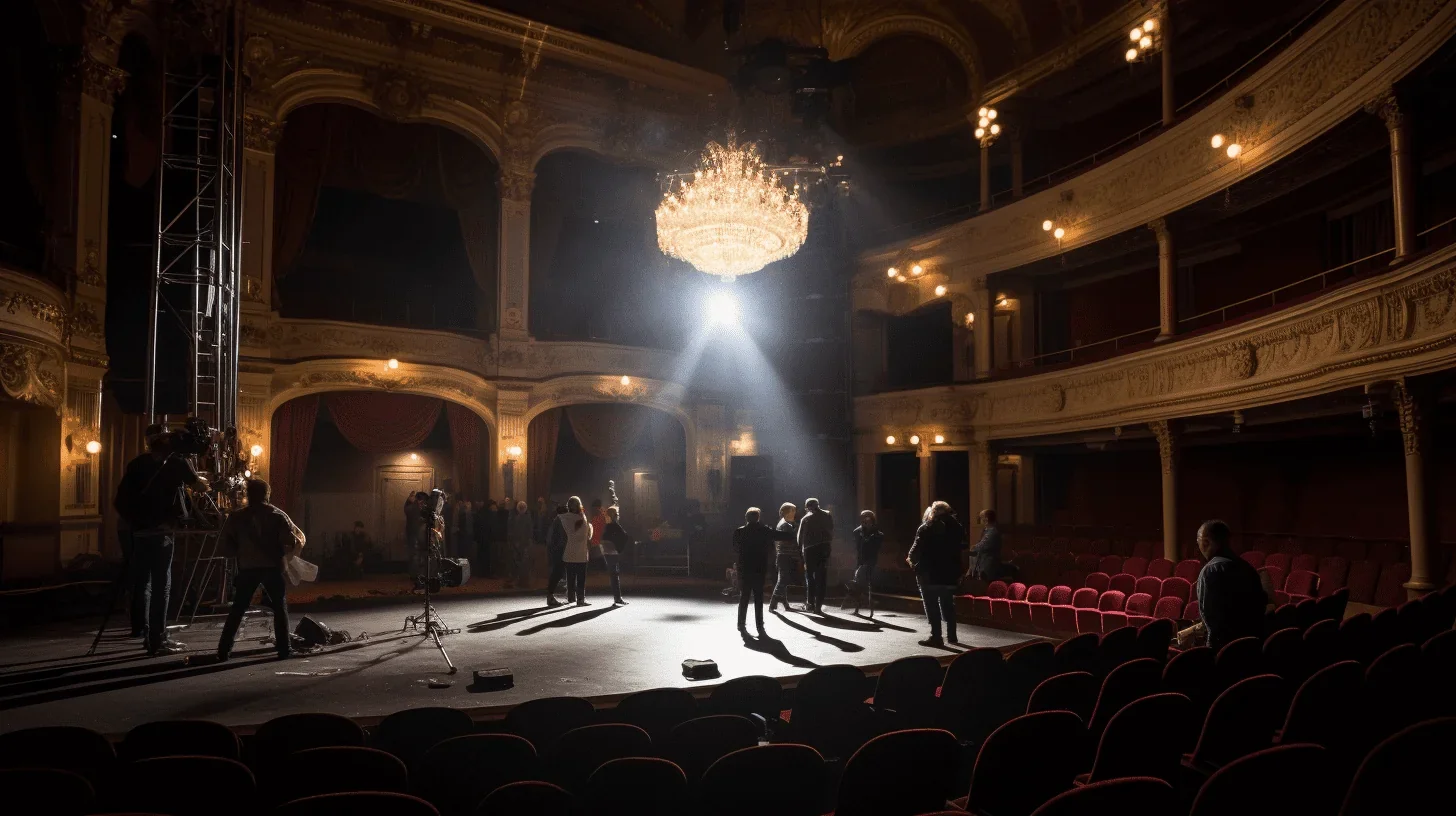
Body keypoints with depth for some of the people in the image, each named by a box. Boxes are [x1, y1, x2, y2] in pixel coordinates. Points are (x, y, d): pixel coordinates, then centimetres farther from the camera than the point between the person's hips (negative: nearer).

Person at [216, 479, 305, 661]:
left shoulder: (237, 517, 5)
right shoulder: (277, 515, -1)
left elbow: (223, 544, 2)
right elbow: (297, 540, -8)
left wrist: (240, 552, 16)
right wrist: (282, 553, 10)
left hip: (247, 568, 2)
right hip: (272, 567, -2)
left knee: (237, 609, 11)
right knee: (280, 607, 6)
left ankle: (224, 649, 8)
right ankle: (284, 648, 2)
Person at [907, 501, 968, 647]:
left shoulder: (927, 528, -8)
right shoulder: (957, 527, 8)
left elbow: (917, 548, -11)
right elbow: (962, 548, 10)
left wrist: (911, 559, 7)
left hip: (929, 573, -5)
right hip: (949, 572, 6)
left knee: (932, 605, -1)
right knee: (948, 605, 16)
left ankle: (936, 637, -4)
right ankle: (952, 636, 18)